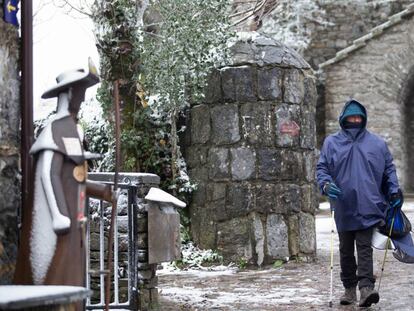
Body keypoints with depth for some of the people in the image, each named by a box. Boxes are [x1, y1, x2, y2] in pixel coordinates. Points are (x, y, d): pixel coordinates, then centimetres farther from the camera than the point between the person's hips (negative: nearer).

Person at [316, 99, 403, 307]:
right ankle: (349, 288, 20)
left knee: (364, 248, -11)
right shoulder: (331, 143, 6)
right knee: (346, 249, 10)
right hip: (343, 208, 2)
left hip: (368, 208, -1)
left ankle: (366, 287, -18)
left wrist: (394, 191, 4)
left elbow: (389, 169, 16)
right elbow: (321, 168, 7)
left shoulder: (377, 143, 8)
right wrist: (326, 184, -12)